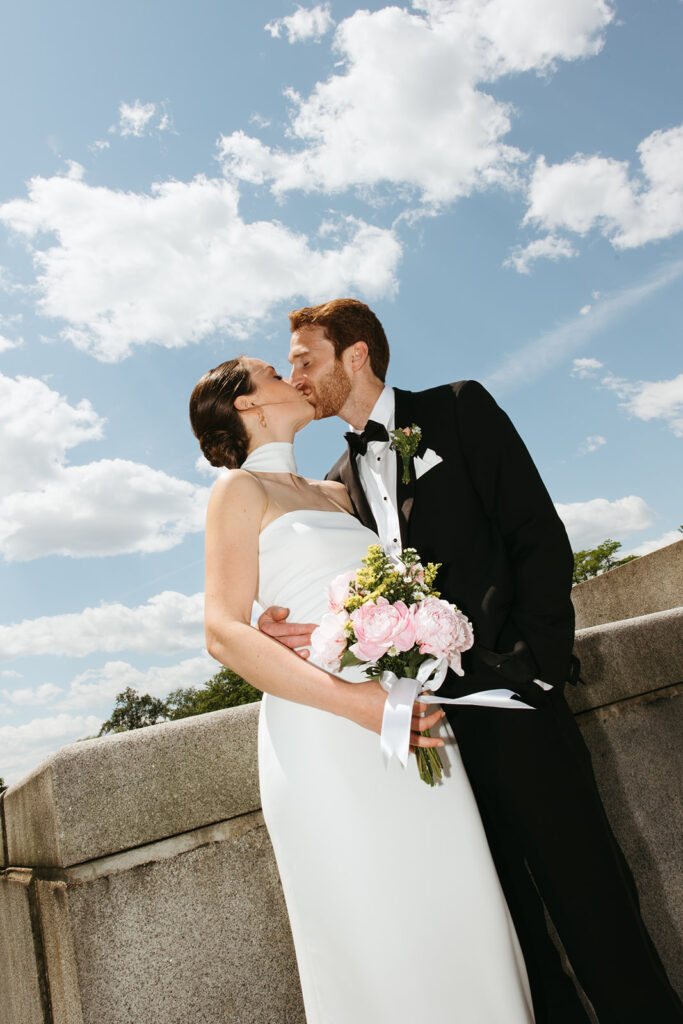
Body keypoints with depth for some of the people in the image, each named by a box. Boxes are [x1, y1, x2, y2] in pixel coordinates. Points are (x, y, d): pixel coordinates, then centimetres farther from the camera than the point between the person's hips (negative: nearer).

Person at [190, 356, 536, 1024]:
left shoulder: (337, 493, 21)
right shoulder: (241, 489, 1)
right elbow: (224, 633, -10)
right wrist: (355, 700, -19)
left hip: (411, 727, 6)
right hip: (327, 741, -6)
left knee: (455, 924, 7)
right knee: (378, 950, -1)